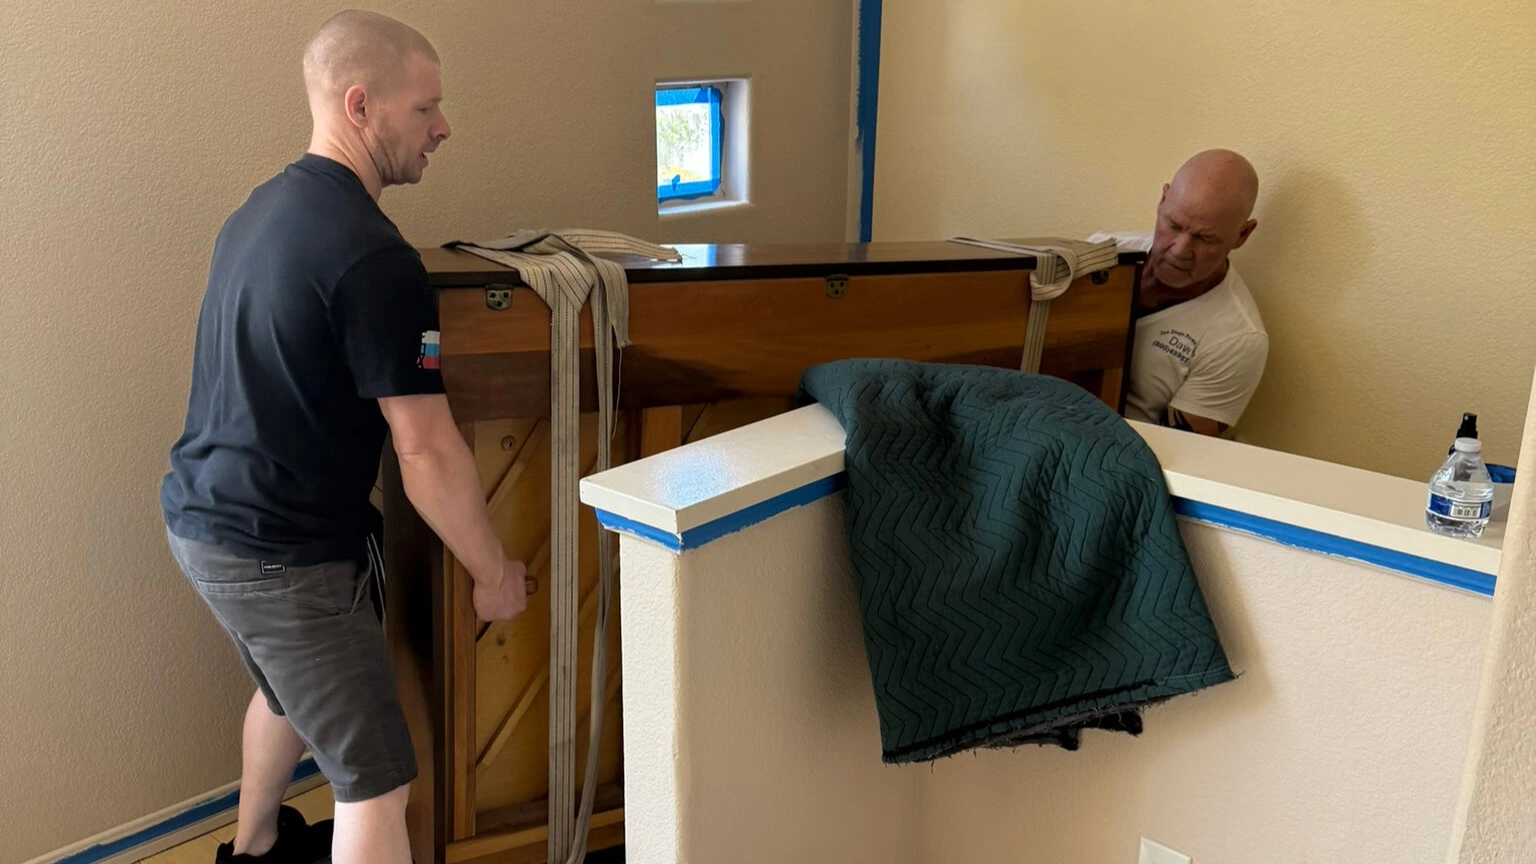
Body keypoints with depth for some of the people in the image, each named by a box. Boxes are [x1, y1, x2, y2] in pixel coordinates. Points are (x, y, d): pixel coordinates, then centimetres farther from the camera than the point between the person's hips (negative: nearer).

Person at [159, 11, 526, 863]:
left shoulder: (259, 208, 6)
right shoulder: (372, 256, -23)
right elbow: (426, 450, -21)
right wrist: (494, 570, -9)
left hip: (199, 513, 10)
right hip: (281, 554, -10)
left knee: (290, 687, 33)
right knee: (377, 779, 0)